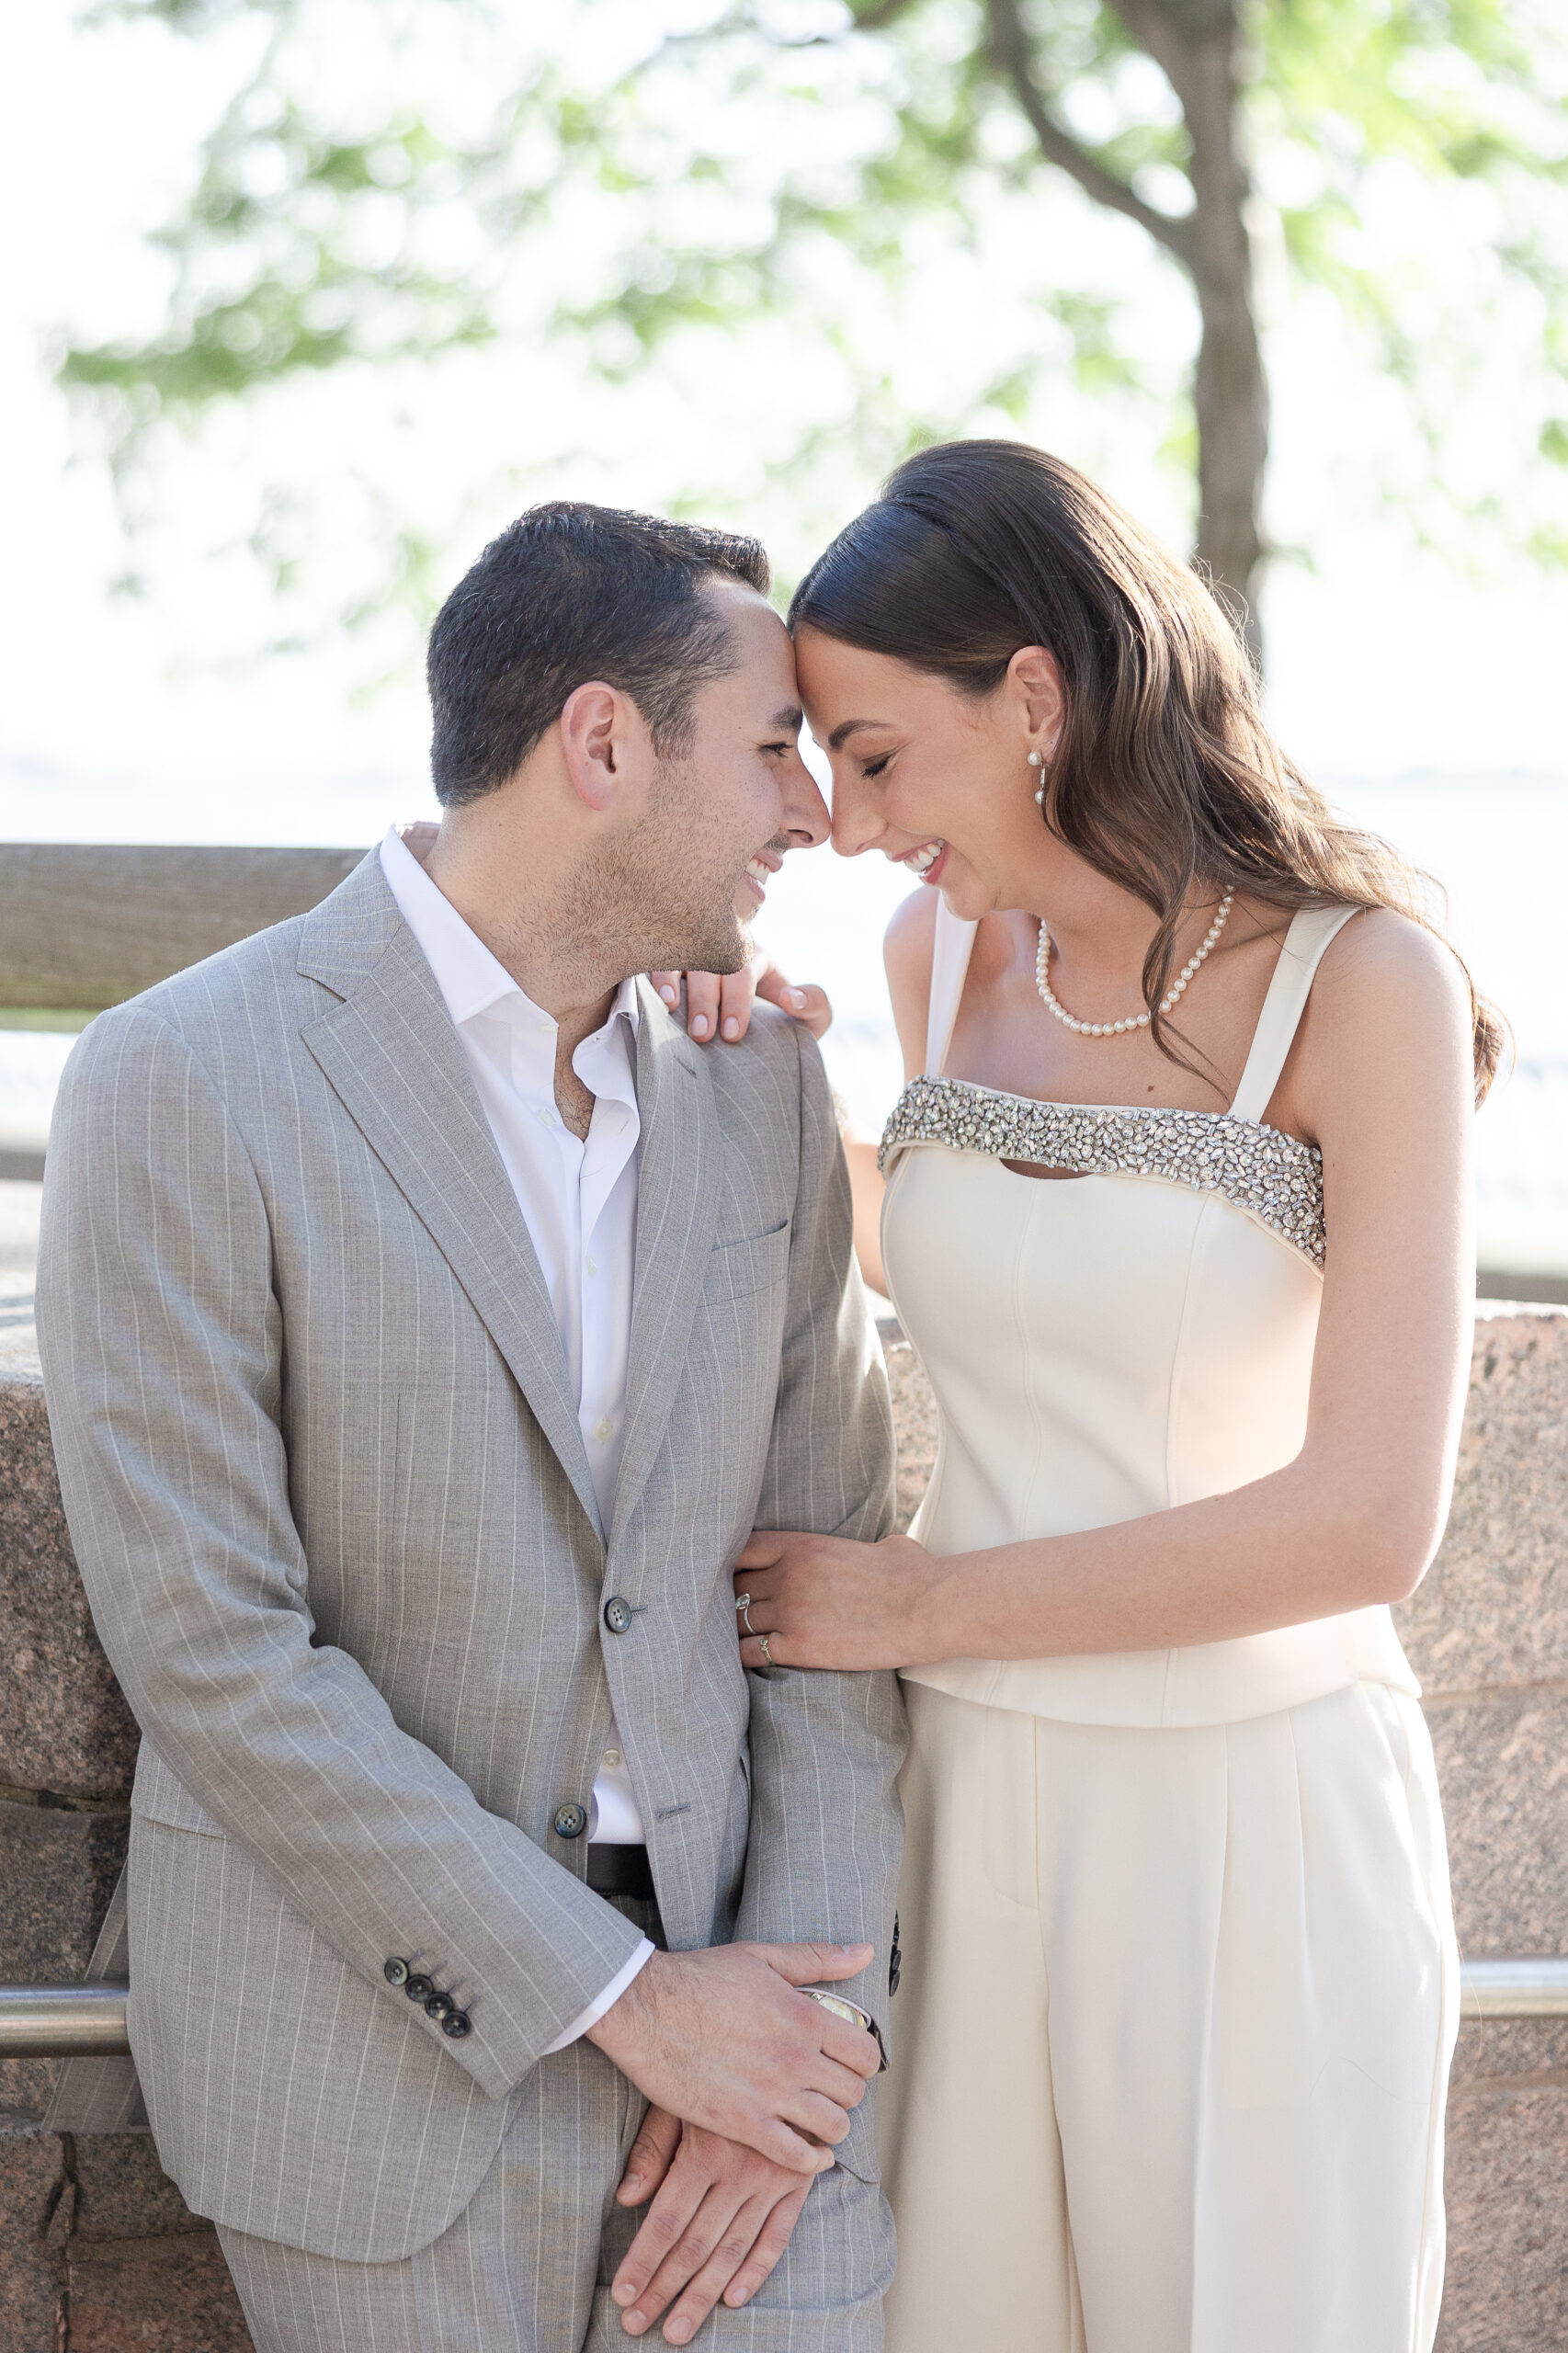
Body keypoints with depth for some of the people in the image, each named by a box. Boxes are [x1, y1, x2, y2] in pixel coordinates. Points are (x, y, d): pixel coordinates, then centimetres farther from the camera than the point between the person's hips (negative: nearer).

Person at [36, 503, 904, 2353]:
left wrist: (811, 1993, -6)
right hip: (382, 2040, -4)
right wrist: (621, 2002, -14)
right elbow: (207, 1642, -15)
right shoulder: (183, 1086, -13)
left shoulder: (757, 1081, 4)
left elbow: (824, 1555, 5)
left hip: (729, 2002, 4)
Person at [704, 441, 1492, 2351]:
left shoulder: (1365, 981, -15)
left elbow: (1370, 1521, -21)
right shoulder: (937, 950, 2)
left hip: (1257, 1825, -4)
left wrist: (917, 1602, -14)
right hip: (976, 1798, 5)